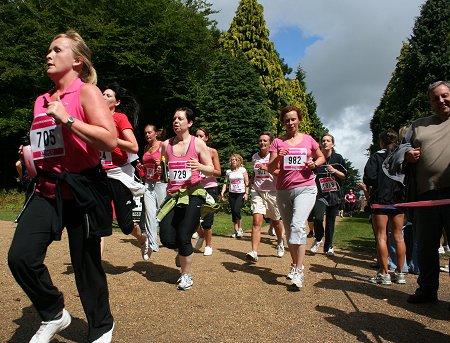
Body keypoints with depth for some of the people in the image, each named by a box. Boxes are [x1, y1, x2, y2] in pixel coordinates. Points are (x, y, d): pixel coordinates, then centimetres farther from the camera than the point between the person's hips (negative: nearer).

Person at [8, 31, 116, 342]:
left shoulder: (86, 92, -6)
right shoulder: (42, 100, 15)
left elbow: (110, 140, -21)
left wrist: (66, 118, -20)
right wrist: (31, 157, 12)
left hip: (82, 190, -6)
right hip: (48, 190, 6)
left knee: (86, 264, 4)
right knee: (20, 256, -8)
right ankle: (54, 315, 19)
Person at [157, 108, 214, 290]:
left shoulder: (198, 143, 0)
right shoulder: (166, 145, 9)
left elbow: (211, 170, 0)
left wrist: (200, 166, -20)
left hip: (192, 194, -4)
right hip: (173, 195, 4)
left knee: (183, 238, -10)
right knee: (167, 239, -5)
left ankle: (186, 275, 15)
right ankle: (183, 250, 33)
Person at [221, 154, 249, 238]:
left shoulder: (243, 170, 1)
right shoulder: (228, 171, 8)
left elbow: (247, 183, -1)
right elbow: (226, 183, 8)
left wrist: (246, 193, -8)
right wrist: (222, 192, -5)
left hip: (241, 193, -4)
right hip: (232, 194, 4)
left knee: (236, 210, -17)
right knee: (233, 212, 5)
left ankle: (240, 229, 0)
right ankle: (236, 230, 16)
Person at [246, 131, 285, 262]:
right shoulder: (254, 157, 10)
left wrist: (267, 168, -25)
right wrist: (251, 184, 15)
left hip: (273, 192, -2)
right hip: (257, 191, 2)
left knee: (276, 221, 14)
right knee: (257, 221, -15)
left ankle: (280, 242, 44)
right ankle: (254, 252, -18)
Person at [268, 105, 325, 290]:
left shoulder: (308, 140, 7)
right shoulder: (278, 142, 6)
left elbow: (321, 157, 21)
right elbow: (271, 169, 1)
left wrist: (315, 163, -2)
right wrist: (277, 157, -19)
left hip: (305, 188, -3)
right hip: (283, 190, 3)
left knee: (298, 225, -21)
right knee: (289, 230, 12)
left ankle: (299, 271, -17)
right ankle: (295, 264, 29)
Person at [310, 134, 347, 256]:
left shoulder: (338, 158, 3)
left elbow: (344, 176, 5)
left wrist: (335, 171, -11)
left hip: (335, 194, 1)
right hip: (320, 194, -1)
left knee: (331, 221, 6)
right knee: (318, 218, -20)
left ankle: (328, 247, 22)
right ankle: (318, 239, 9)